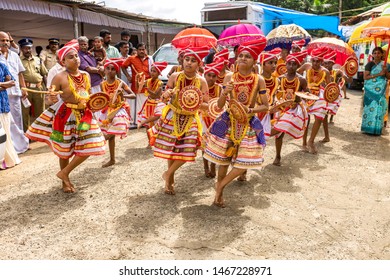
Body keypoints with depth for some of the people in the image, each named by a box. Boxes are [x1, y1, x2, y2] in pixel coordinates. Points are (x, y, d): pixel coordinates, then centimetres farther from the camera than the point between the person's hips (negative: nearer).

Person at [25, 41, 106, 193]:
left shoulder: (86, 75, 3)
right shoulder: (60, 77, -15)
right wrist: (53, 98, -34)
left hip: (84, 115, 5)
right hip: (65, 116, -5)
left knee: (88, 147, 0)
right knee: (65, 150, 9)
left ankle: (64, 173, 19)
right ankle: (65, 182, 29)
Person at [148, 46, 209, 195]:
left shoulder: (201, 81, -9)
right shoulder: (175, 76, -7)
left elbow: (206, 105, -6)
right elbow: (163, 96, 1)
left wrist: (197, 104, -26)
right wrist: (167, 94, -22)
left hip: (190, 119, 0)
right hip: (172, 117, 0)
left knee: (186, 151, -3)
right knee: (170, 149, 8)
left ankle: (168, 173, 23)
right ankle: (171, 179, 30)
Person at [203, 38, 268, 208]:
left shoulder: (259, 80, -6)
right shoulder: (229, 78, -4)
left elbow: (265, 106, -3)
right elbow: (219, 105, -4)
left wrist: (250, 110, -20)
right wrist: (225, 93, -23)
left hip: (249, 124, 0)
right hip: (229, 121, 0)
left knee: (246, 161, -4)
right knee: (224, 158, 7)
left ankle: (220, 185, 19)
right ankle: (219, 192, 28)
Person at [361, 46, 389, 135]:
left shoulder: (384, 64, 11)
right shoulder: (370, 64, -2)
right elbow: (365, 77, -11)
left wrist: (386, 71, -9)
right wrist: (379, 74, -17)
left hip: (381, 91, 4)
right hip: (371, 90, -4)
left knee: (380, 109, 3)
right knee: (370, 108, -5)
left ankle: (377, 129, 10)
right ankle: (368, 129, 2)